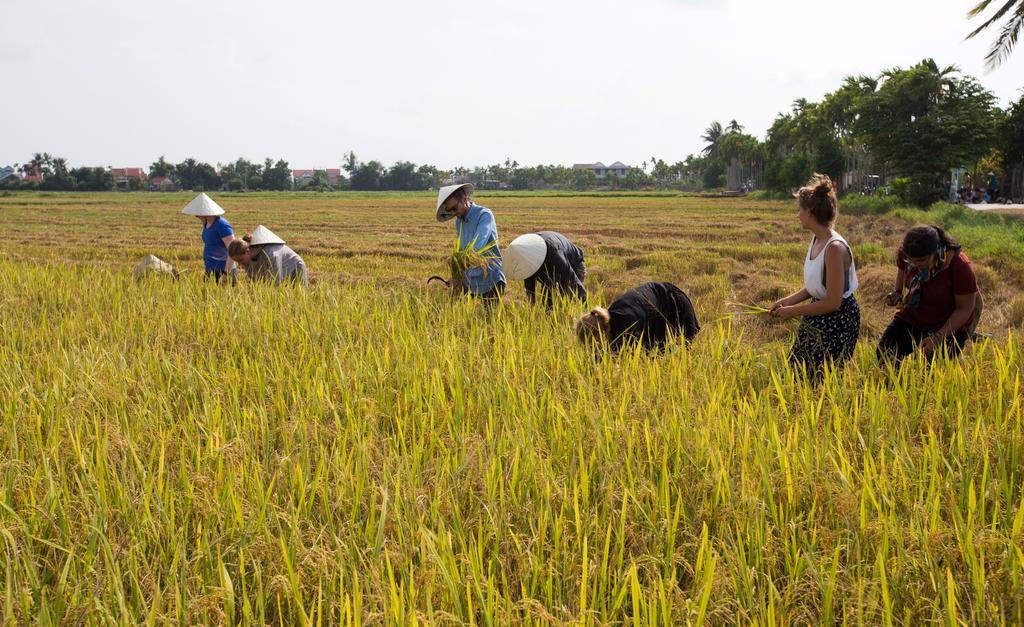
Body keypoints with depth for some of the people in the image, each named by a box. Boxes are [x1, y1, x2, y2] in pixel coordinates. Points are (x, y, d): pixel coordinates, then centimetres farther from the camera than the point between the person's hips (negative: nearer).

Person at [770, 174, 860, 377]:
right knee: (797, 369, 18)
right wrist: (788, 301, -1)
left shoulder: (835, 248, -27)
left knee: (820, 379, 4)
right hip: (819, 318, 9)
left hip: (838, 320, -9)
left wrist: (793, 311, -17)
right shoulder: (816, 240, 0)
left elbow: (832, 303, -26)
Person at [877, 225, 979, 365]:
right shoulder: (904, 254, -17)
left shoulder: (960, 266, -29)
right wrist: (897, 293, -10)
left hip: (949, 326, -4)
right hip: (910, 319, 4)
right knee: (884, 354, -12)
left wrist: (938, 337, -27)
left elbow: (964, 309, -18)